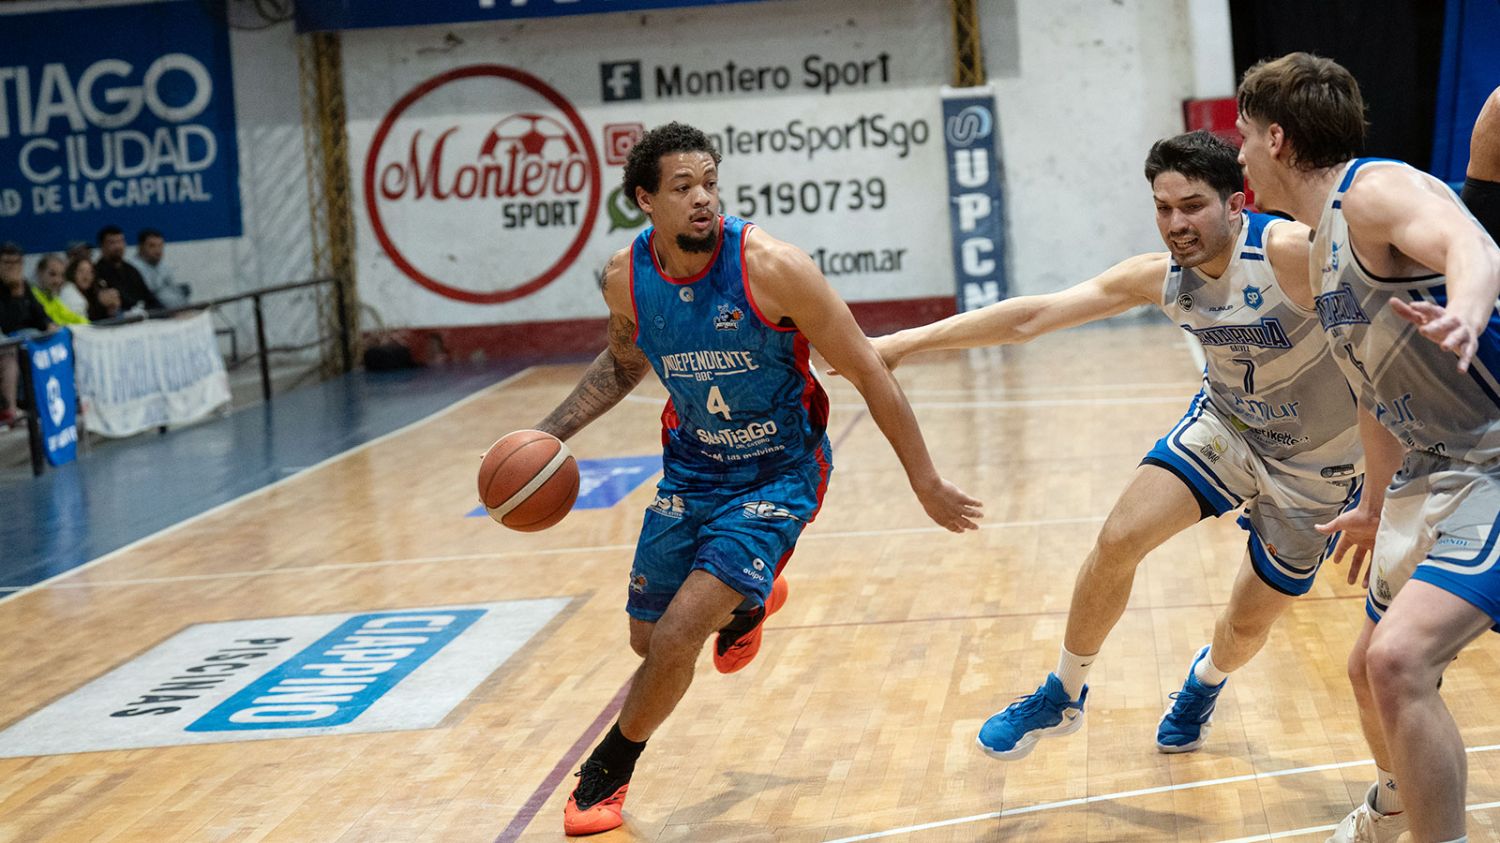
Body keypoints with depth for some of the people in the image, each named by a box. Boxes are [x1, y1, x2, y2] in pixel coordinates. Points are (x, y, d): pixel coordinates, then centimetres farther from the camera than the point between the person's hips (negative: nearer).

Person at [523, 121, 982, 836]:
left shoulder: (771, 267, -26)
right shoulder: (625, 278, -11)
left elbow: (868, 374, -17)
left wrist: (926, 484, -13)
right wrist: (551, 433, 0)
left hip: (777, 475, -5)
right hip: (692, 466, 5)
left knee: (678, 637, -17)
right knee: (648, 640, 14)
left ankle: (608, 772, 11)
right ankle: (747, 604, 48)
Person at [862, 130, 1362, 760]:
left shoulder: (1289, 252, -32)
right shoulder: (1158, 277, -14)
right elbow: (1033, 316, -11)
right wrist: (906, 343, -13)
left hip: (1315, 466, -4)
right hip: (1225, 426, 4)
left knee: (1249, 624, 6)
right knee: (1119, 540, -11)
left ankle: (1207, 679, 45)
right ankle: (1062, 696, 12)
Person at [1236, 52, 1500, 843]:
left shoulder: (1377, 189, -15)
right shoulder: (1323, 247, 14)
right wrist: (1376, 506, 34)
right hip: (1428, 479, 10)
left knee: (1398, 658, -28)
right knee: (1372, 673, 23)